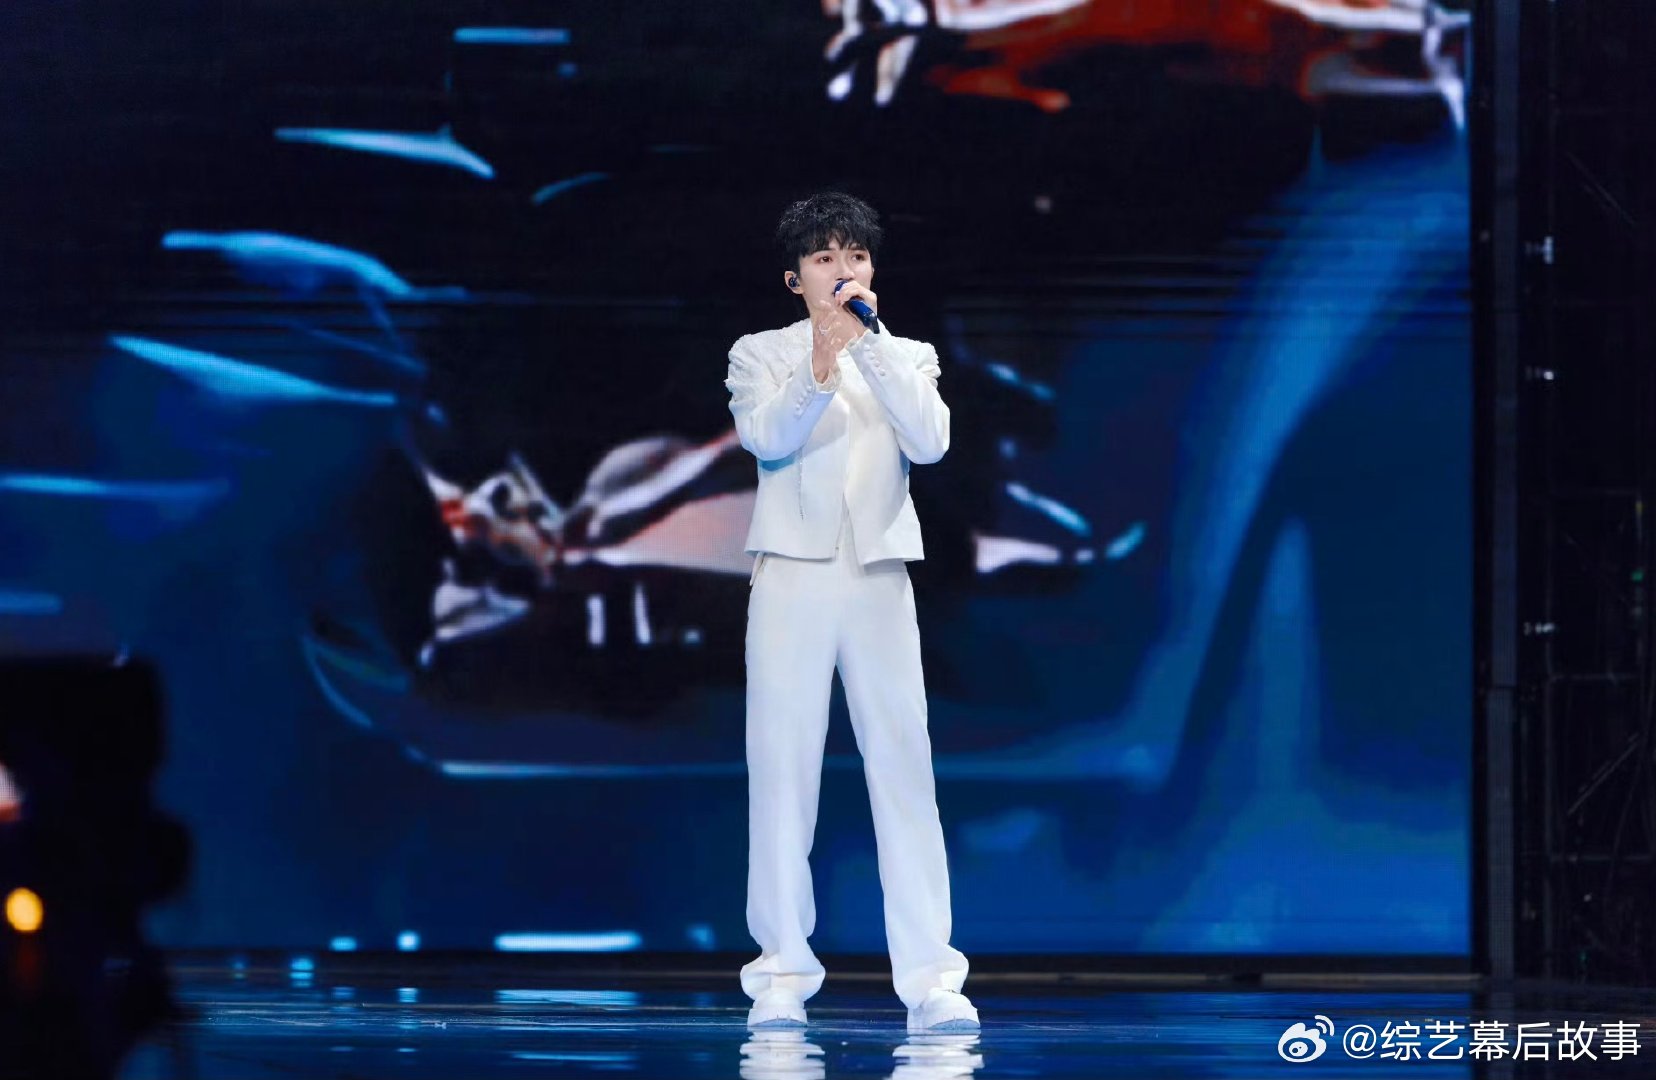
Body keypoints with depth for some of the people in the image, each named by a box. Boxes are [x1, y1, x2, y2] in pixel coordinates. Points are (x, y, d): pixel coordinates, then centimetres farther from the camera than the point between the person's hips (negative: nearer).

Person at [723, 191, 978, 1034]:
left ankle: (931, 979, -8)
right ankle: (782, 974, 2)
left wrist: (871, 340, -11)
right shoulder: (761, 355, 8)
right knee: (783, 772, -2)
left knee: (904, 768, -5)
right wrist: (821, 367, -29)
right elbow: (766, 436, -12)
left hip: (879, 578, 1)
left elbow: (930, 442, -6)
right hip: (792, 577, -1)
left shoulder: (905, 358, 13)